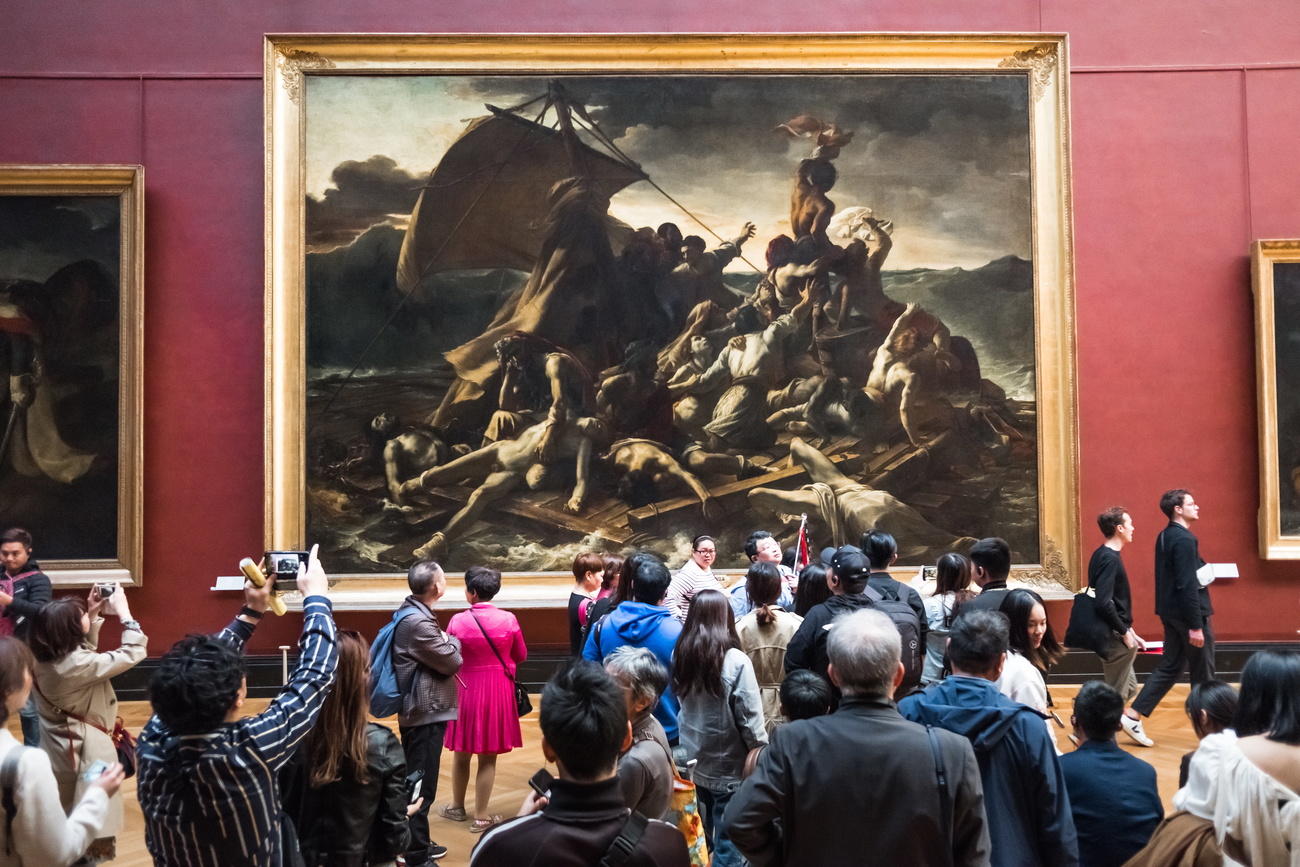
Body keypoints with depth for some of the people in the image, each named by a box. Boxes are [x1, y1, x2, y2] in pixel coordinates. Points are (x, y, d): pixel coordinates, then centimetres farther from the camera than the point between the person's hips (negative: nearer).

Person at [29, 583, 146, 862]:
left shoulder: (42, 660, -4)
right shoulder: (77, 665, -28)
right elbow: (133, 653, -21)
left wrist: (93, 615, 8)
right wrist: (123, 611, -12)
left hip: (58, 747, 9)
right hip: (85, 750, -9)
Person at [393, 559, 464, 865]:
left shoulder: (411, 613, 9)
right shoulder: (418, 623, -25)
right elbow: (453, 661, -17)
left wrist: (444, 642, -4)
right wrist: (452, 640, 2)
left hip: (418, 710, 11)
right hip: (426, 714, -11)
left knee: (414, 781, 20)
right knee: (421, 786, 0)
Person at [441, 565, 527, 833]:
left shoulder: (458, 621, -13)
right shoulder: (508, 620, -10)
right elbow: (521, 656, 3)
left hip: (467, 689, 0)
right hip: (498, 691, 0)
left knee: (462, 752, 19)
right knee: (488, 758, 8)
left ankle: (457, 806, 35)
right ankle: (481, 816, 15)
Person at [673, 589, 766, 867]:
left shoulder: (679, 655, -5)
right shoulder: (735, 661, -19)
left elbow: (681, 704, 4)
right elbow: (750, 719, -14)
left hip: (693, 763, 5)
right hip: (728, 769, -5)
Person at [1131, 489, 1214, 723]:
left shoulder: (1165, 536, 10)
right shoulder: (1184, 539, -18)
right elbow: (1187, 585, -22)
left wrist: (1202, 572, 10)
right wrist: (1195, 626, -21)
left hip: (1170, 612, 9)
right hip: (1187, 613, -9)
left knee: (1169, 667, 13)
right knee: (1202, 673, 5)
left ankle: (1135, 714, 9)